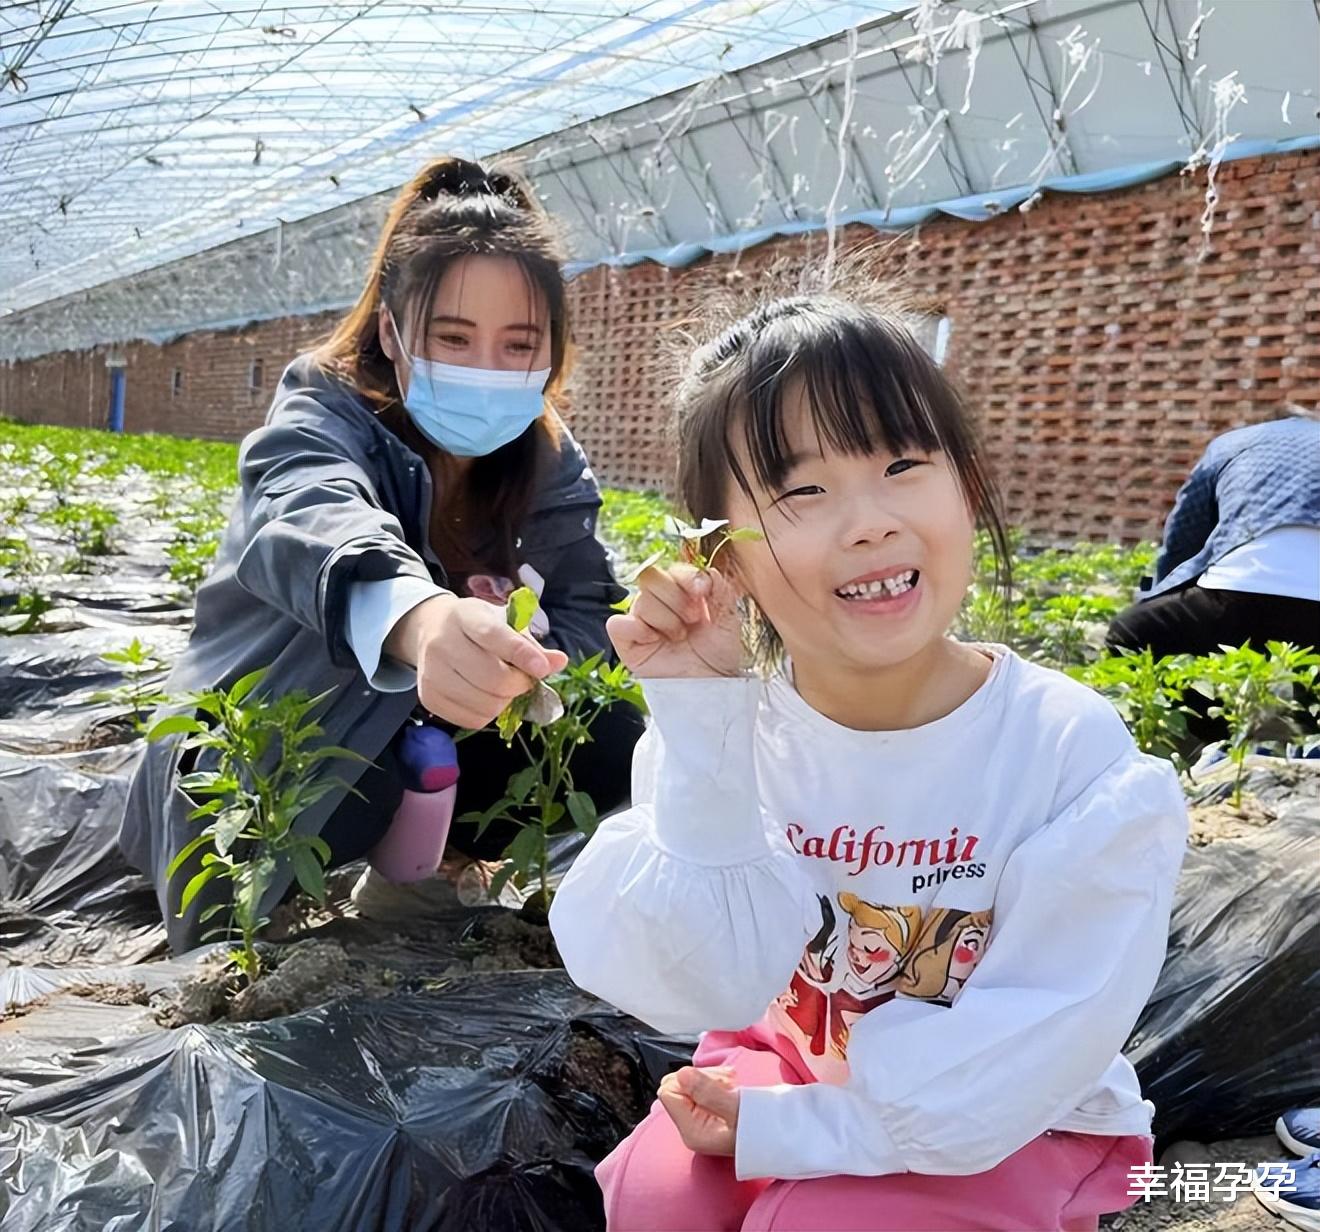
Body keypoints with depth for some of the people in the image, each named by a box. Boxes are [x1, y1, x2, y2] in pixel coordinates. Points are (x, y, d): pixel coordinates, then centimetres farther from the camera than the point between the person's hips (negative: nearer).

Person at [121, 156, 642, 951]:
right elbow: (318, 519, -46)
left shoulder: (547, 464, -4)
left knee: (608, 734, -16)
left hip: (427, 756, 5)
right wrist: (417, 620, -70)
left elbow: (595, 618, -9)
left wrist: (501, 655, -32)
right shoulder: (321, 420, -21)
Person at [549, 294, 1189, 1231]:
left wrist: (789, 1129, -19)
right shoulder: (731, 733, -16)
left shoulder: (1076, 753, -24)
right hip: (791, 1062, 3)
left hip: (1018, 1125, -2)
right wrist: (699, 723, -33)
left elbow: (1029, 1051, -20)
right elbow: (714, 988, -24)